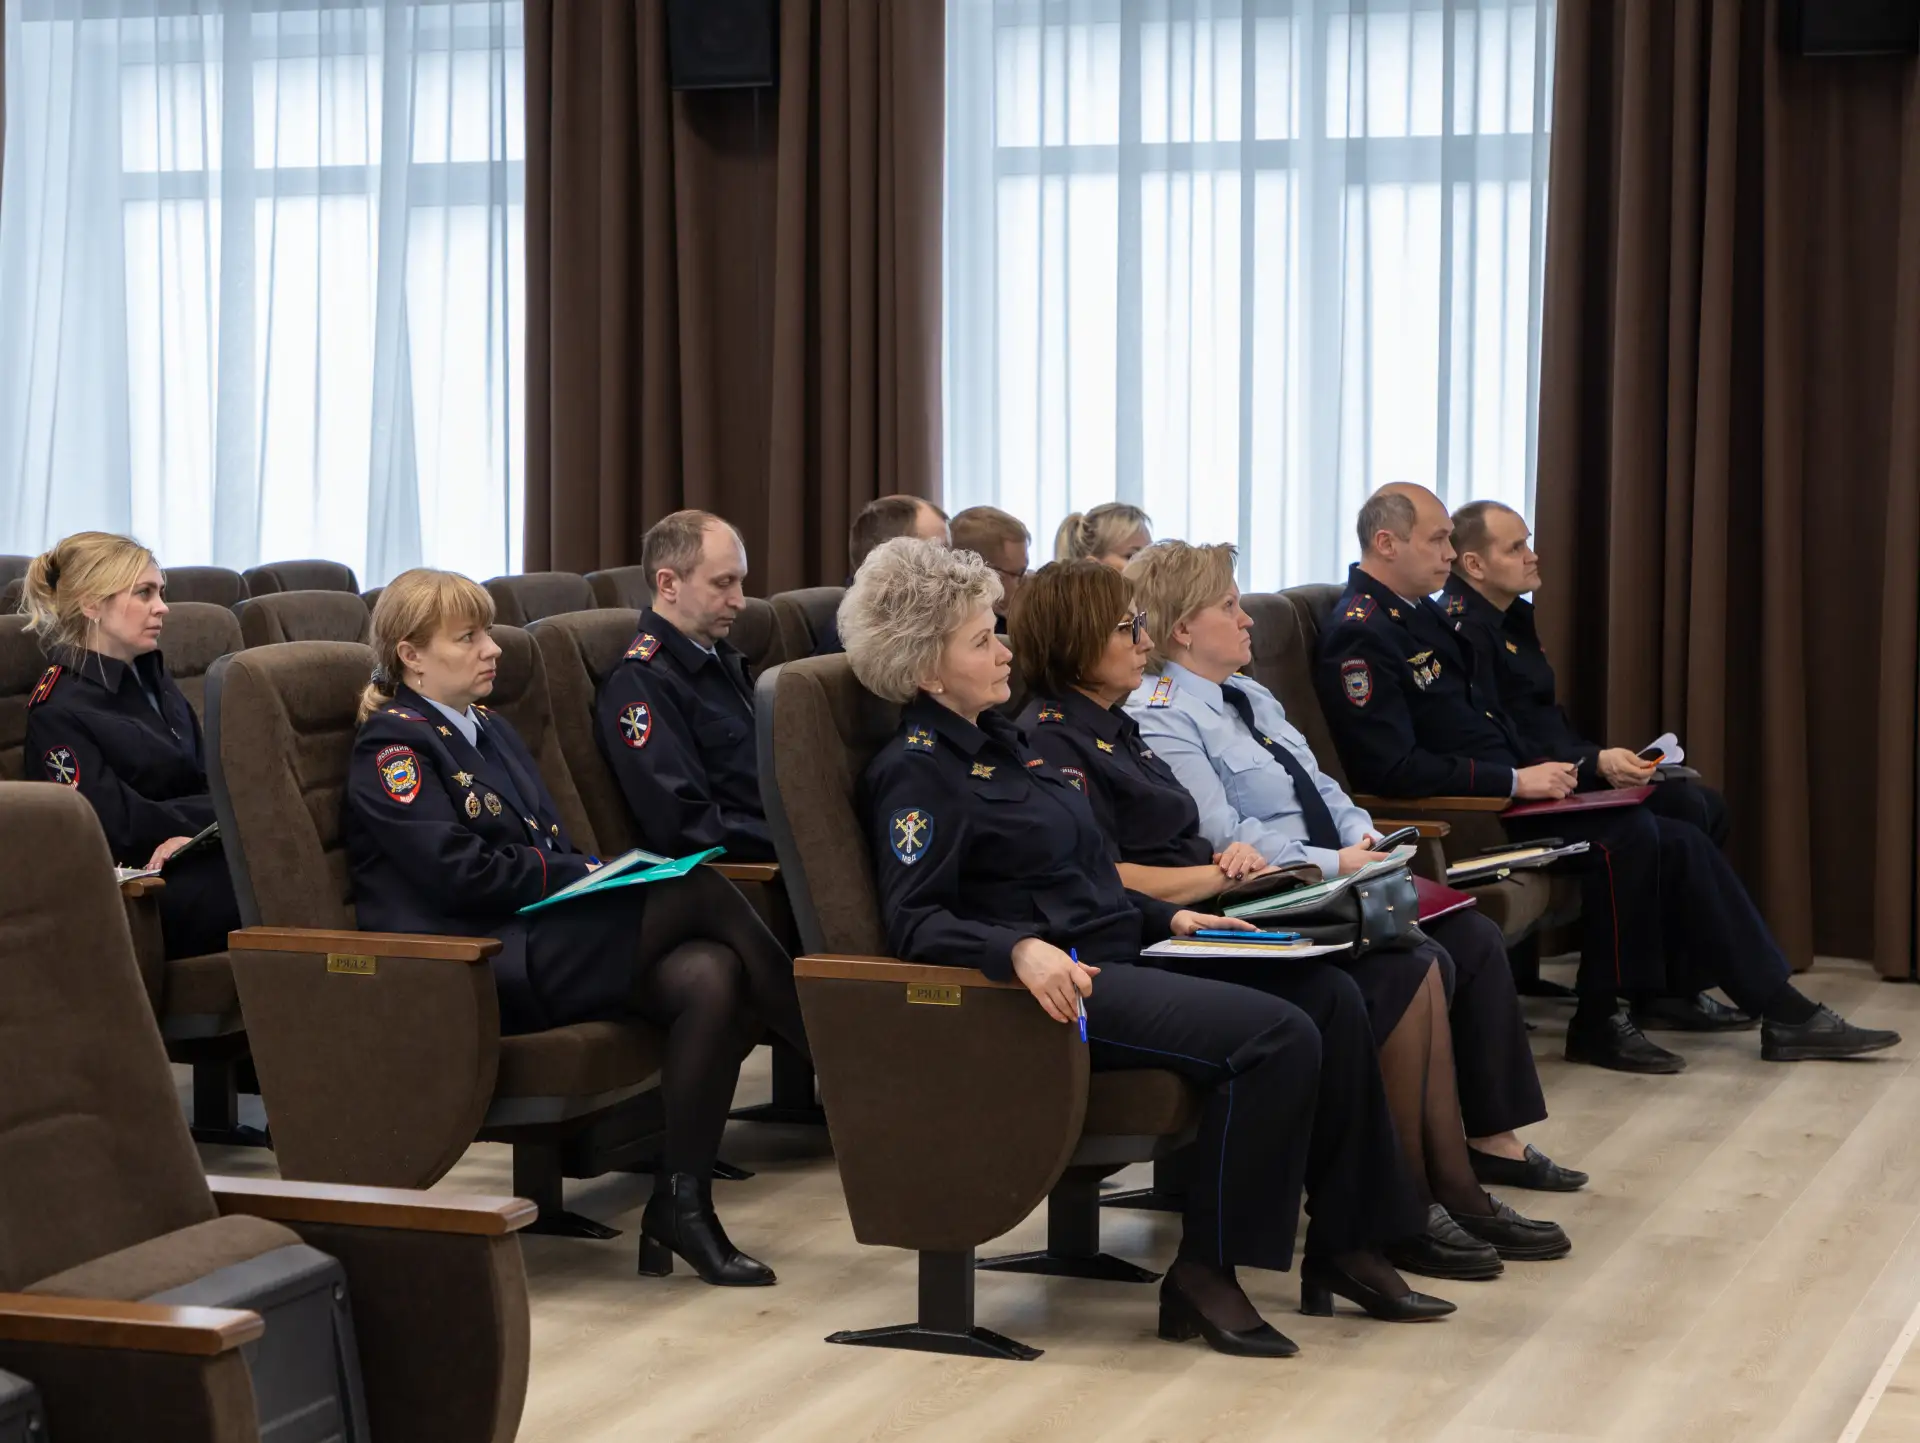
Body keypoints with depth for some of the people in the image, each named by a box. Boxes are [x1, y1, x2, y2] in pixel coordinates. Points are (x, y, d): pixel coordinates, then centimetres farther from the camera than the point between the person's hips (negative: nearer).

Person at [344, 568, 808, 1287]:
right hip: (480, 969, -8)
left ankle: (680, 1202, -19)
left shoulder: (490, 729, 26)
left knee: (712, 975, -23)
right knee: (696, 890, -24)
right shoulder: (392, 747, -1)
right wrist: (582, 872, -7)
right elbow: (456, 872, -13)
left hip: (539, 939, 8)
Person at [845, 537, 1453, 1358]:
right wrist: (1019, 949, -34)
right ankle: (1204, 1275, -16)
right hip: (1061, 986, -9)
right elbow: (914, 922, -17)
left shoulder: (995, 741, 22)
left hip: (1113, 963, 9)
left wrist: (1165, 918, 16)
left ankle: (1340, 1243, -3)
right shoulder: (915, 770, -6)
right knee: (1275, 1035, -25)